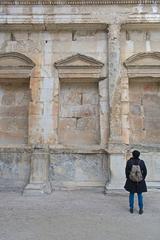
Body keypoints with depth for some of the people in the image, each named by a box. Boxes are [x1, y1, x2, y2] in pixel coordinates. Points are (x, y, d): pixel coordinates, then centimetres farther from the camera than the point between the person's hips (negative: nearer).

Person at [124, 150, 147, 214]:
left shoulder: (129, 162, -11)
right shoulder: (141, 162, -9)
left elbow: (127, 171, -6)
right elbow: (145, 172, -4)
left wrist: (128, 178, 9)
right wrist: (142, 179, 9)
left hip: (131, 181, 0)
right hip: (139, 181, 0)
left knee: (131, 194, 13)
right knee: (140, 195, 11)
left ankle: (131, 208, 17)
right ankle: (140, 209, 14)